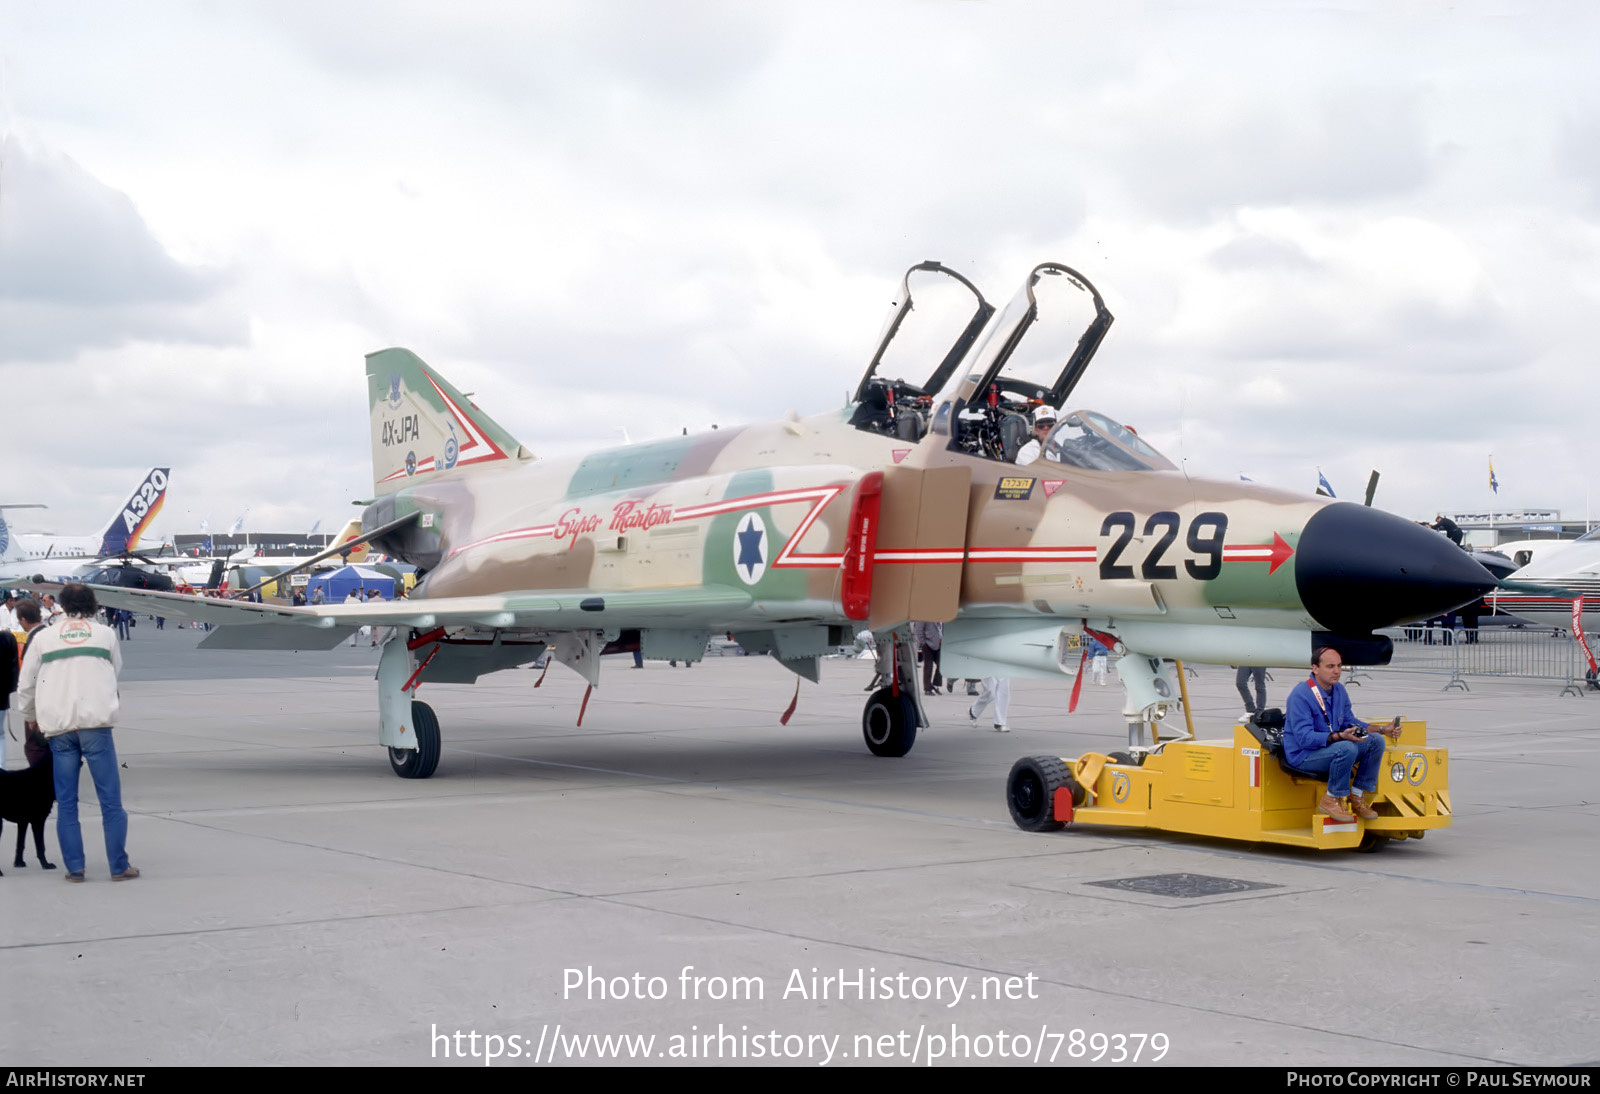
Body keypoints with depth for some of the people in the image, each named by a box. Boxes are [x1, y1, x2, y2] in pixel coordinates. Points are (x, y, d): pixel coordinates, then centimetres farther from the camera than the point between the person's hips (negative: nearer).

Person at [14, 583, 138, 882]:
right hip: (96, 722, -1)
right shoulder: (105, 634, 8)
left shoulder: (43, 637, 10)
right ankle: (119, 866, 2)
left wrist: (29, 716, 34)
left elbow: (26, 684, 15)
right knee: (110, 799, 2)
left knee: (66, 803, 8)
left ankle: (74, 867, 7)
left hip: (58, 726, 1)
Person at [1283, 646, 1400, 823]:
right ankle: (1330, 800, -18)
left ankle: (1356, 797, -1)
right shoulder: (1301, 695, -20)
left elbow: (1350, 721, 19)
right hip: (1303, 756, -9)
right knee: (1347, 748, -33)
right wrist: (1340, 736, -35)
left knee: (1376, 741, -4)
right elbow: (1304, 738, -26)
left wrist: (1383, 729, 7)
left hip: (1332, 747, 9)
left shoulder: (1339, 690, 7)